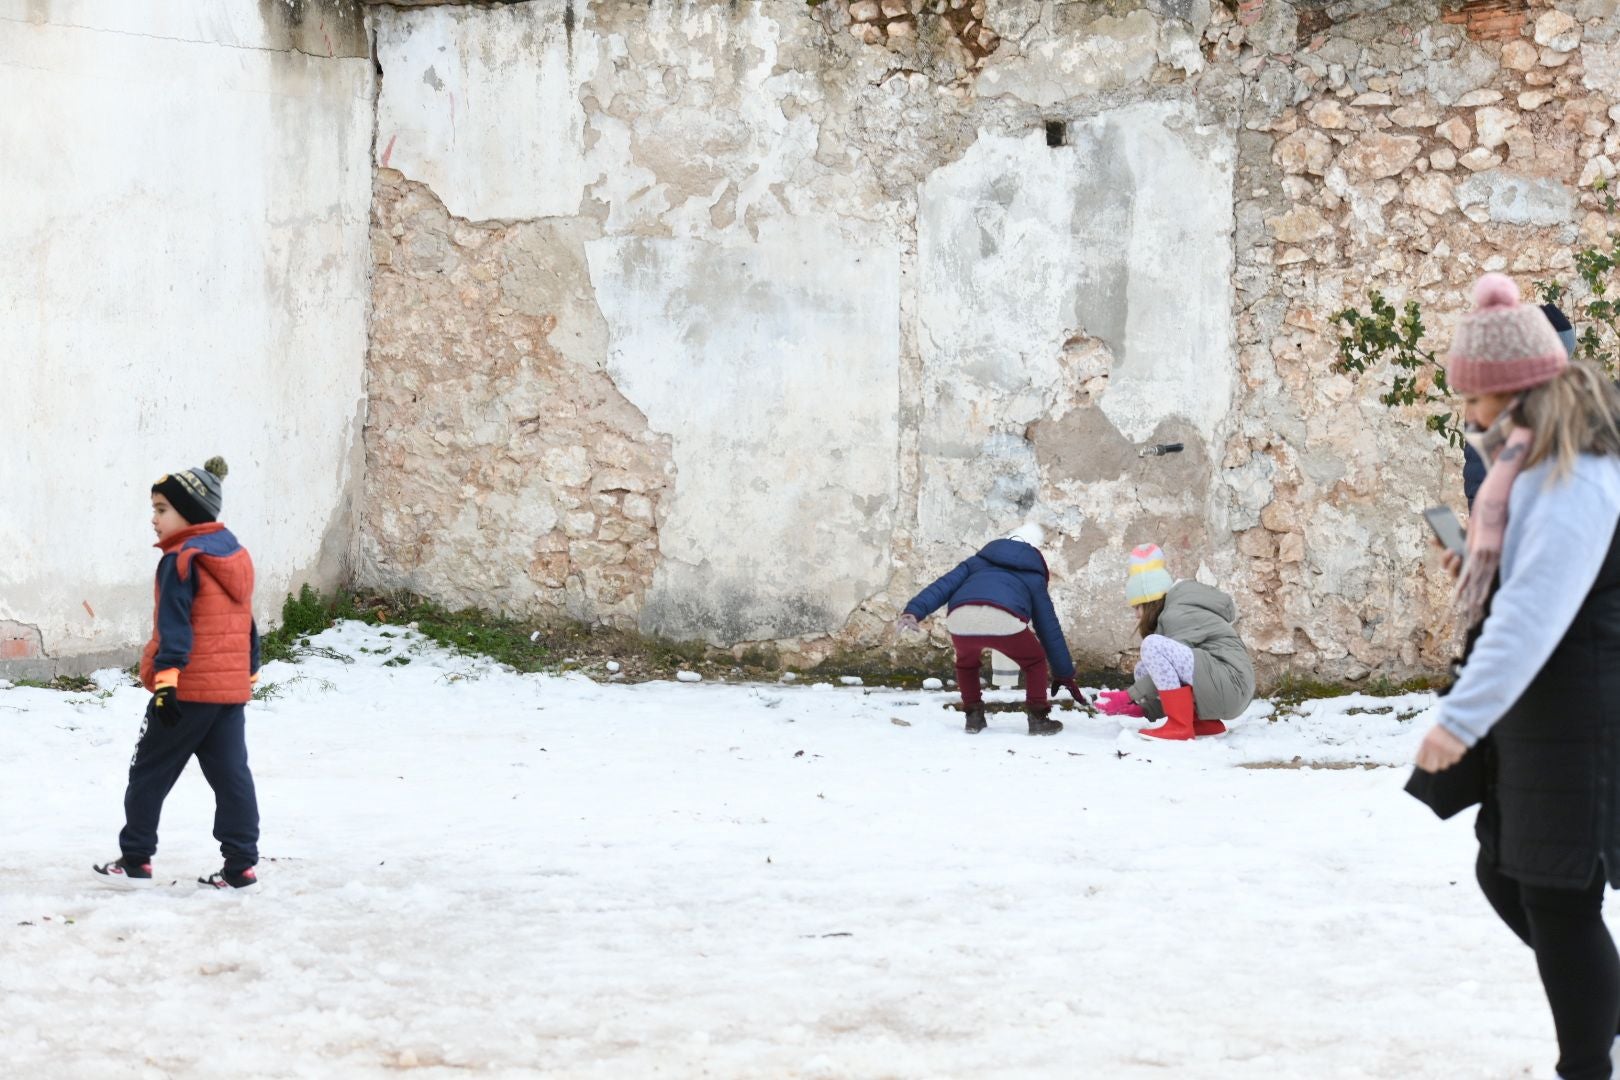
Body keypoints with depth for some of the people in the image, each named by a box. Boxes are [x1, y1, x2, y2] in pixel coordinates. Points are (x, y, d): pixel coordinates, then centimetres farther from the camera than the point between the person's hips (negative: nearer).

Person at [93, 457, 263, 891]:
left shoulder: (181, 560, -12)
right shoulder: (237, 556, 14)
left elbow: (174, 628, -19)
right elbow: (247, 626, 20)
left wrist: (165, 680, -21)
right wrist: (249, 673, 26)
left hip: (187, 689, -8)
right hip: (232, 689, 8)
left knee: (149, 772, 5)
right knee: (231, 774, 7)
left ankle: (135, 859, 9)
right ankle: (241, 863, 3)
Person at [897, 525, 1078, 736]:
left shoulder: (977, 562, 37)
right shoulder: (1034, 578, 33)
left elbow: (943, 586, 22)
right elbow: (1049, 628, 34)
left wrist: (914, 611, 10)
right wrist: (1064, 674, 40)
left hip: (960, 621, 2)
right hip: (1005, 622, -2)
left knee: (966, 662, 36)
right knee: (1034, 662, 26)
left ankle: (974, 715, 30)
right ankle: (1037, 717, 17)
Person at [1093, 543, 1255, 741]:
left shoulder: (1179, 614, -8)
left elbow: (1170, 667, -15)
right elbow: (1168, 672, 19)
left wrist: (1129, 697, -11)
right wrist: (1143, 708, 9)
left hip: (1231, 684, -10)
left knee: (1153, 645, -20)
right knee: (1144, 669, 13)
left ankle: (1179, 726, -17)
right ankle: (1205, 722, 6)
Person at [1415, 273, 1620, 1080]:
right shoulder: (1536, 465, 12)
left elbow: (1537, 611, -28)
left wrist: (1462, 718, -30)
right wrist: (1479, 567, 10)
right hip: (1531, 717, 11)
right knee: (1505, 873, 16)